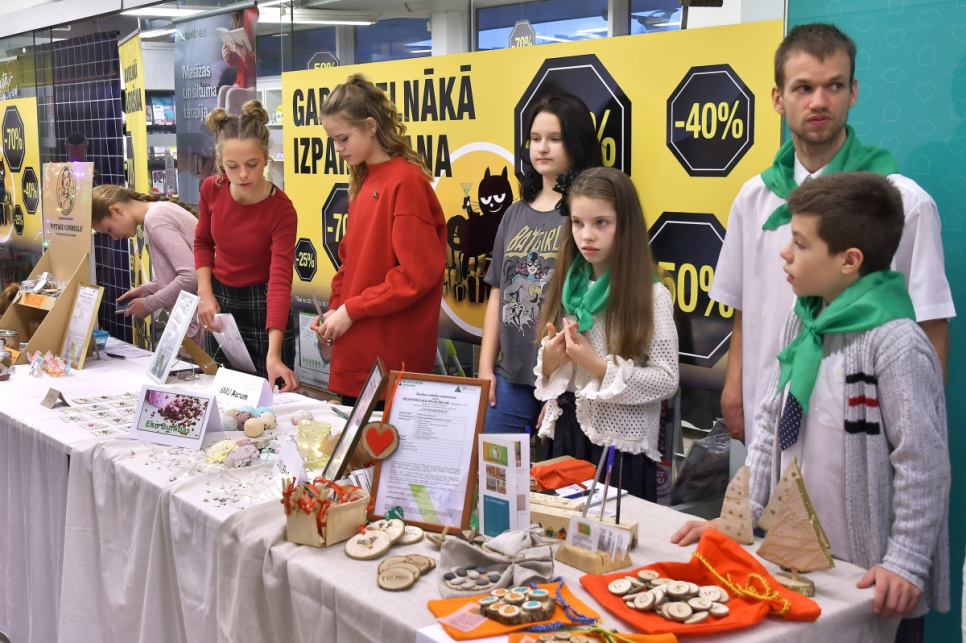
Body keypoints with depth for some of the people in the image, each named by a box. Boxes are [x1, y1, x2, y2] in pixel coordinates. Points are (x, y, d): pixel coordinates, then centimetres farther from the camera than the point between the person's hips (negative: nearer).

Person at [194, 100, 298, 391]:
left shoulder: (281, 210, -23)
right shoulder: (212, 190, -10)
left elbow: (280, 281, -31)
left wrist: (273, 354, -40)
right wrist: (205, 294, -6)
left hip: (261, 307, -4)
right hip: (220, 304, 5)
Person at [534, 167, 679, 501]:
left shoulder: (651, 295, -10)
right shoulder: (567, 287, 6)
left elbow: (666, 379, -13)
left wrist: (600, 368, -19)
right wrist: (549, 361, -8)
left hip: (623, 447, -4)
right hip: (566, 437, 5)